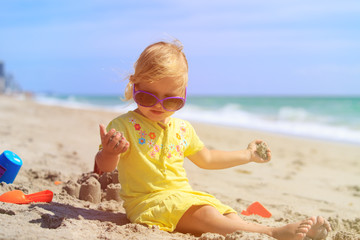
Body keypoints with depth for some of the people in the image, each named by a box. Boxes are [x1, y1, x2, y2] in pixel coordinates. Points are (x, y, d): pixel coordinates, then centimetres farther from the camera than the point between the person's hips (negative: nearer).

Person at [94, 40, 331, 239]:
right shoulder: (124, 125, -6)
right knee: (206, 216, -30)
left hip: (185, 196, 7)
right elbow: (104, 167, -15)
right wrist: (110, 152, -40)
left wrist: (247, 155, 32)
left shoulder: (182, 129, 13)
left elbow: (206, 158, 29)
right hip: (149, 201, -6)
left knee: (231, 217, -17)